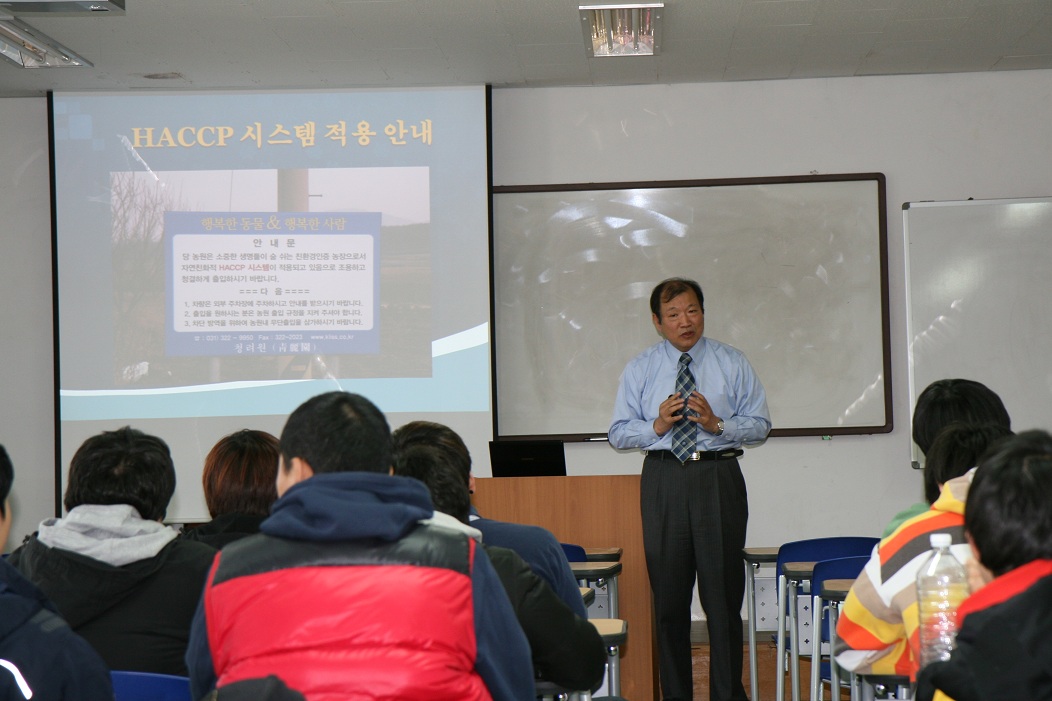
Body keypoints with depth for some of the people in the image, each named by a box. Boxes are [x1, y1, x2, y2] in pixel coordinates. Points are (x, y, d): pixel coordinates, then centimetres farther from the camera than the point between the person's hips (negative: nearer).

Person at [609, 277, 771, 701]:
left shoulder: (732, 364, 7)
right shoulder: (639, 370, 9)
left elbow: (760, 424, 4)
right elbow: (618, 433, 7)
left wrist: (718, 424, -13)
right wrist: (656, 426, -11)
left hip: (719, 478, -1)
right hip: (663, 479, 1)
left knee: (724, 593, 0)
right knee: (668, 594, 5)